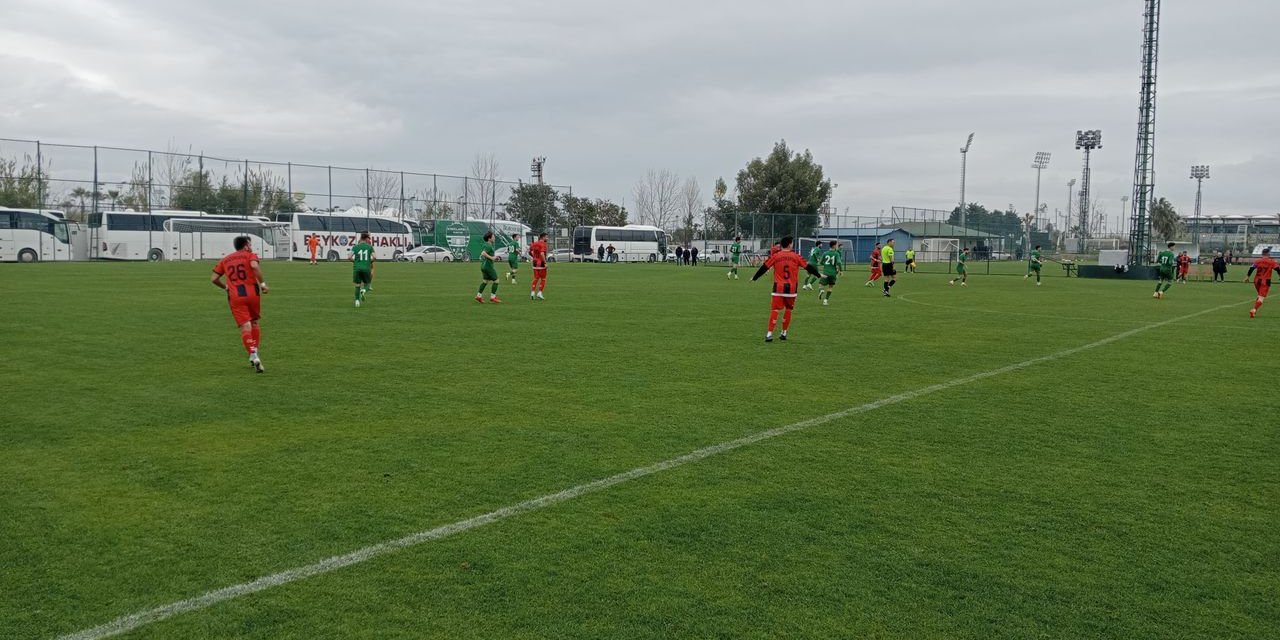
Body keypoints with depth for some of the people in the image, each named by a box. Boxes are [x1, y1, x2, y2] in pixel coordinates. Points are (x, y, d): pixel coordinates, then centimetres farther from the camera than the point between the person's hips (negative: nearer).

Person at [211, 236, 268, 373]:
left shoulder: (225, 260, 18)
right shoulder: (250, 255, 6)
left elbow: (214, 279, 13)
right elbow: (255, 266, -17)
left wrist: (226, 287, 29)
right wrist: (262, 283, -12)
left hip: (235, 297, 1)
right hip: (252, 293, -1)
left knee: (245, 327, -5)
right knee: (254, 323, 18)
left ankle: (253, 355, -23)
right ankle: (254, 355, 16)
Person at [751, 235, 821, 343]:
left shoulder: (775, 256, 0)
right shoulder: (796, 256, 0)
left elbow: (764, 268, 5)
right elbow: (808, 267, 6)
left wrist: (754, 278, 17)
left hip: (778, 288, 0)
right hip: (792, 288, 0)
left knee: (774, 310, -2)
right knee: (788, 310, 14)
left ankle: (769, 334, -10)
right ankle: (784, 333, 19)